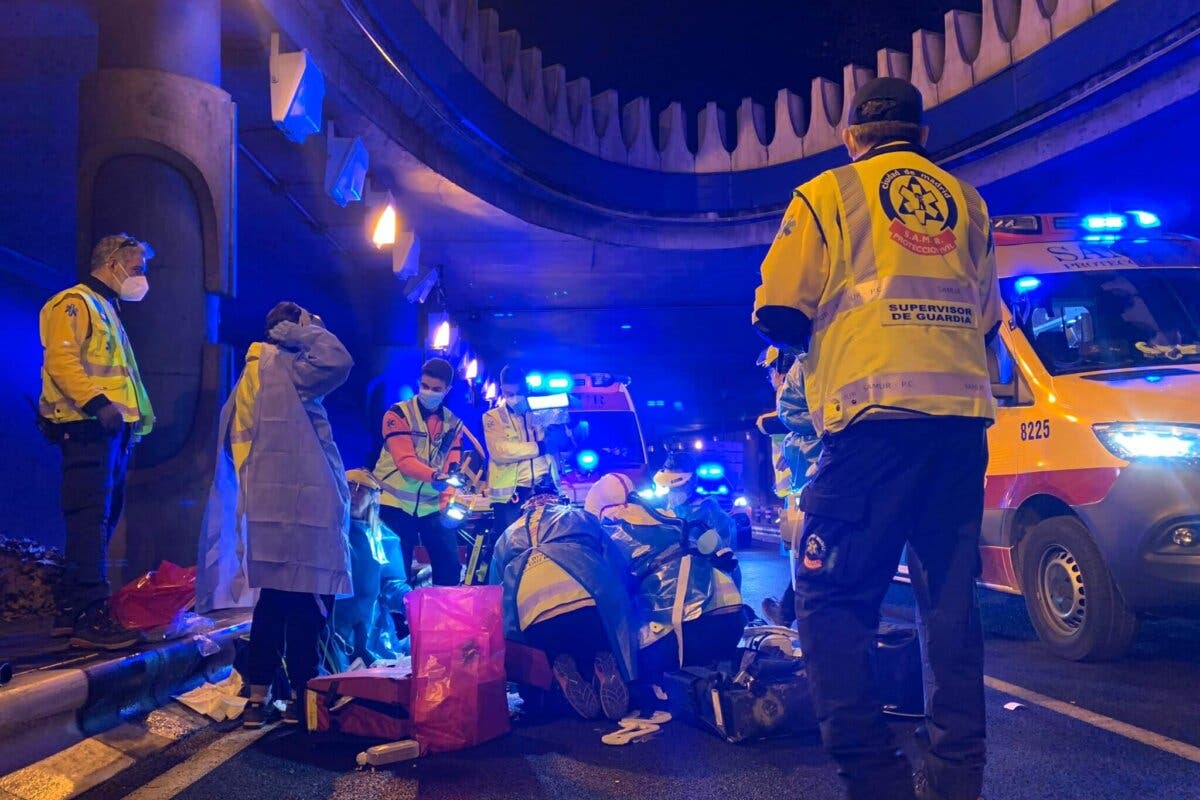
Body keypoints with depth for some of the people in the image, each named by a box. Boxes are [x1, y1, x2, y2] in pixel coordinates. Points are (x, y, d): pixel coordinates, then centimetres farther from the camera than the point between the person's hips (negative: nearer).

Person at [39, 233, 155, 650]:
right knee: (91, 519, -14)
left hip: (111, 431, 10)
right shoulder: (75, 303, -3)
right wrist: (96, 403, -27)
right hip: (87, 428, -10)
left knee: (101, 520, 10)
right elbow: (60, 360, -17)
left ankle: (70, 609, 17)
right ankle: (90, 615, -16)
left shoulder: (107, 310, 27)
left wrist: (135, 417, 18)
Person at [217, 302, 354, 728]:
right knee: (307, 601, -4)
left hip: (270, 504, 9)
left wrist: (251, 486, 25)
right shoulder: (286, 368, -8)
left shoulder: (253, 372, 20)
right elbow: (337, 361, -25)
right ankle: (300, 696, 1)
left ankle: (257, 698, 14)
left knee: (273, 600, 12)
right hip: (301, 504, -9)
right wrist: (305, 329, -8)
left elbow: (234, 433, 22)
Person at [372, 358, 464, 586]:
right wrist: (436, 476, -38)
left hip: (432, 506, 4)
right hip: (394, 503, -4)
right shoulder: (398, 414, -7)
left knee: (450, 564, 2)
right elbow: (405, 461, -21)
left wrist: (450, 501, -21)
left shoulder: (453, 424, 7)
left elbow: (451, 468, -2)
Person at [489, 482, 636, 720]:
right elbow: (615, 566, 27)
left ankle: (563, 668, -3)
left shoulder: (506, 537, 34)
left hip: (534, 622, 1)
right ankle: (604, 670, -6)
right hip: (588, 601, -1)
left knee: (558, 647, 29)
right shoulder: (582, 517, 30)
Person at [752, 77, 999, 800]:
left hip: (876, 413, -5)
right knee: (951, 593, 11)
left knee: (831, 594, -1)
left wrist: (819, 335, 20)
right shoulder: (966, 201, 20)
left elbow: (779, 315, 0)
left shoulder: (827, 194, 7)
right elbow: (988, 317, 23)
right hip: (964, 413, 6)